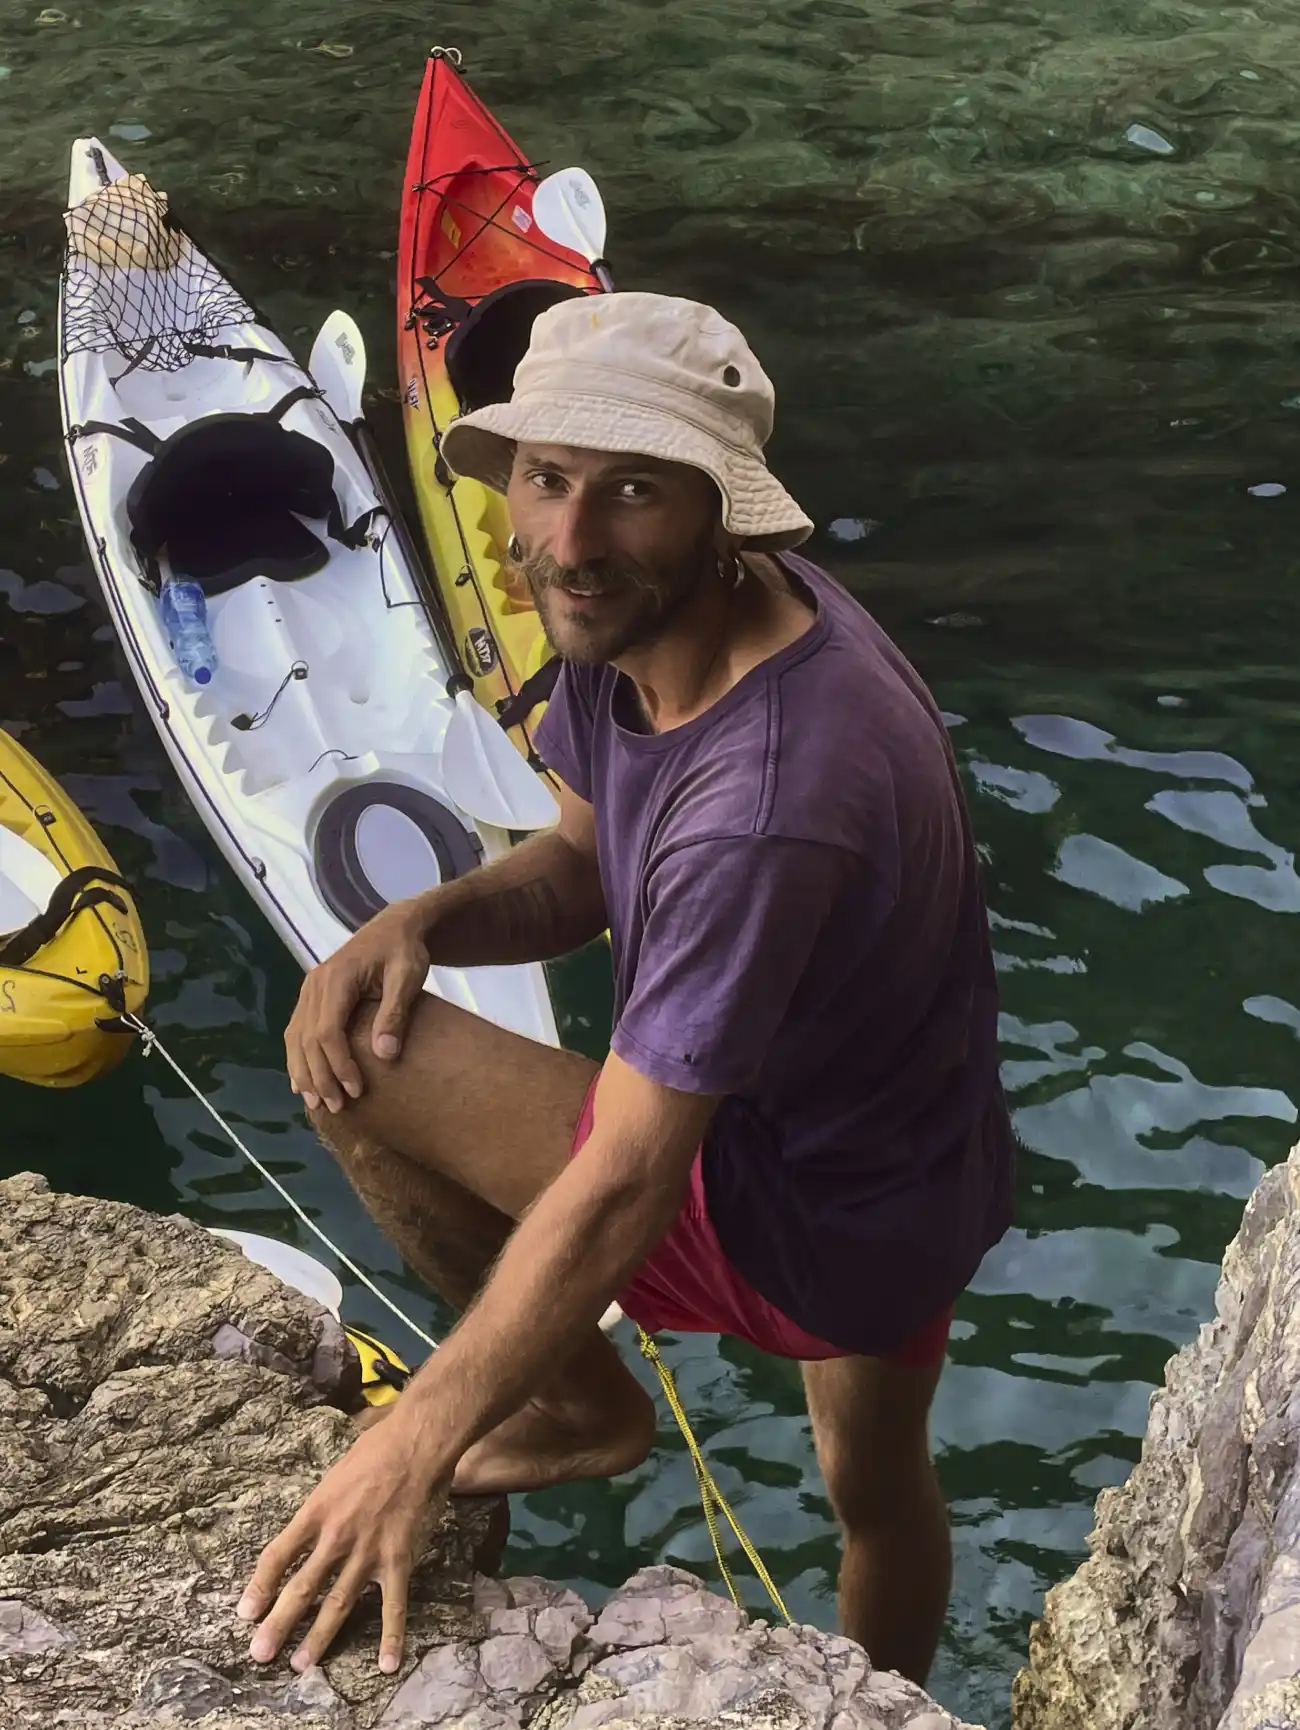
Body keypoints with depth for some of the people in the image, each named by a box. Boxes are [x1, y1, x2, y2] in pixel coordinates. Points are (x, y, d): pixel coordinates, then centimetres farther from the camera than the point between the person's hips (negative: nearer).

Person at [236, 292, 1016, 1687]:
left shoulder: (769, 798, -38)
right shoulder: (638, 617, -11)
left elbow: (625, 1185, -36)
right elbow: (582, 863, 5)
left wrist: (415, 1449, -33)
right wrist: (420, 923, -16)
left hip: (816, 1222, -8)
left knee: (364, 1068, -11)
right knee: (876, 1484, 35)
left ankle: (584, 1407, 12)